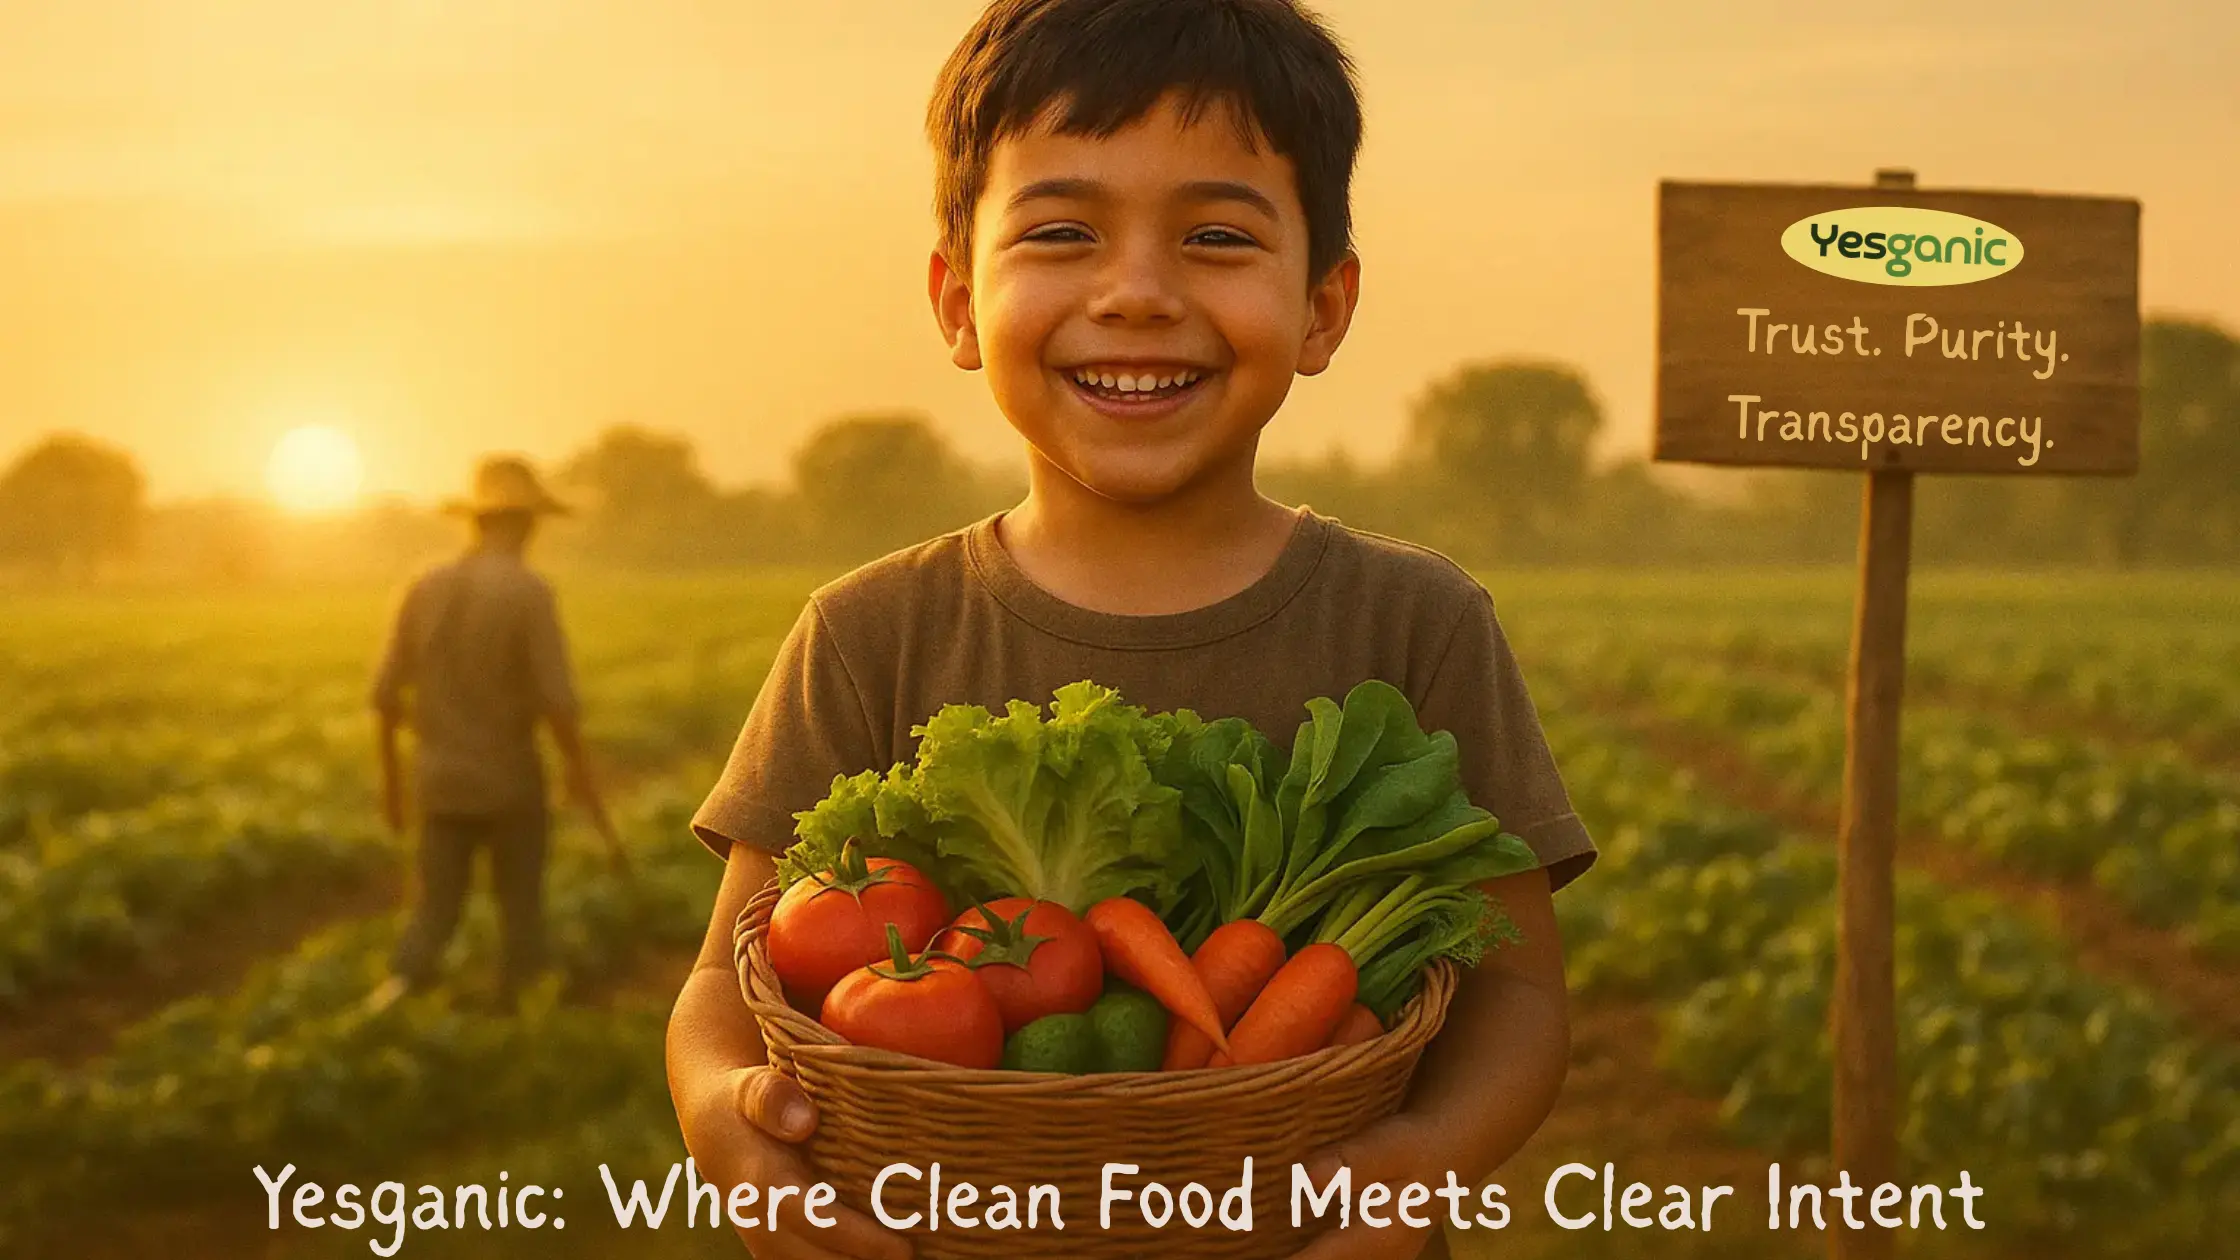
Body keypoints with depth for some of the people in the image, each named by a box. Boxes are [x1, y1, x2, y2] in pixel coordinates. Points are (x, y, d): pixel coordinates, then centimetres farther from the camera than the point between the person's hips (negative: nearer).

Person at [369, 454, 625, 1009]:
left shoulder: (423, 590, 0)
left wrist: (390, 779, 19)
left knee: (433, 918, 8)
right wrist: (593, 799, -12)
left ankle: (396, 991, -19)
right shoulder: (529, 593, -15)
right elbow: (558, 705, -19)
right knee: (521, 921, 14)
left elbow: (385, 696, 5)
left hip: (442, 785, 4)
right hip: (511, 785, -4)